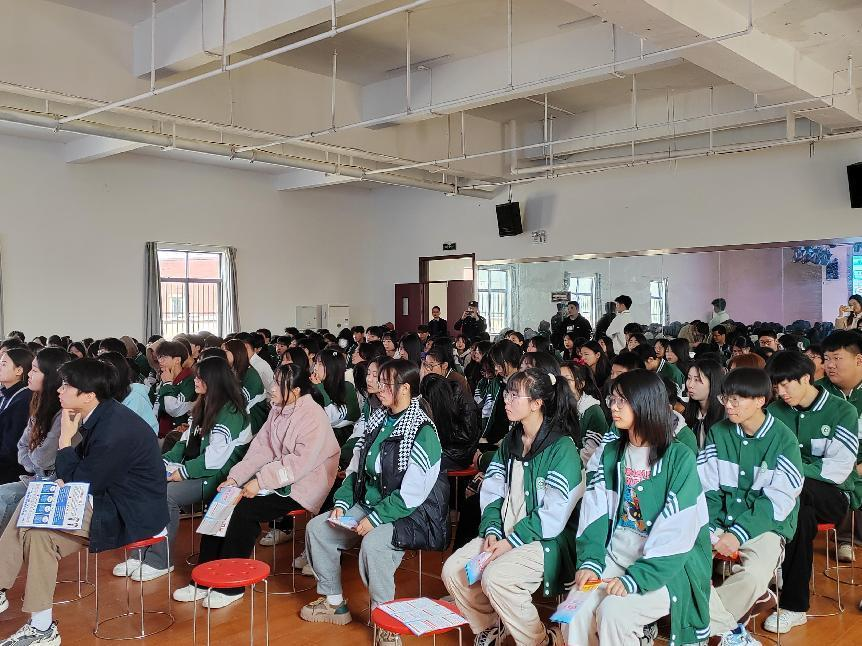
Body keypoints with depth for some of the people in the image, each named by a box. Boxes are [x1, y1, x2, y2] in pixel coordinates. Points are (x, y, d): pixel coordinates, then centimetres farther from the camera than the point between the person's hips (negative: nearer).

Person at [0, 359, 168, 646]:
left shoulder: (115, 430, -28)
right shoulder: (101, 416, 3)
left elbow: (79, 485, -17)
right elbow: (83, 469, 16)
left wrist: (65, 439, -14)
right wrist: (62, 482, -3)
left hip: (130, 515, -10)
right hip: (105, 496, 10)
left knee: (37, 531, -17)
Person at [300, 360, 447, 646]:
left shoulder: (423, 433, -18)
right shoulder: (378, 422, 7)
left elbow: (411, 495, -22)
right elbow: (355, 470, 13)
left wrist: (374, 519, -22)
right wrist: (342, 503, -1)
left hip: (411, 515, -8)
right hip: (369, 504, 9)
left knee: (372, 543, -34)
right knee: (316, 527, 0)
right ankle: (334, 603, 15)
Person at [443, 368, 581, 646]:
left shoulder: (562, 448, -14)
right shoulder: (510, 443, 11)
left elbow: (554, 514, -17)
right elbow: (492, 493, 8)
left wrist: (512, 541, -18)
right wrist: (492, 531, -8)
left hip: (545, 541, -7)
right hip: (505, 534, 7)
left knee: (495, 577, -29)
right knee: (453, 569, -8)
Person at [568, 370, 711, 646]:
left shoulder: (680, 458, -8)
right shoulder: (608, 453, 8)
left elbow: (677, 532, -15)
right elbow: (594, 514, 2)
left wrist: (635, 578, -22)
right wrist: (590, 562, -13)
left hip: (664, 567, -4)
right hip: (614, 558, 4)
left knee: (613, 611, -28)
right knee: (576, 612, -20)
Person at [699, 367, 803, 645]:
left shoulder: (783, 439, -8)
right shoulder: (718, 432, 3)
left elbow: (778, 499, -12)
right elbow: (707, 488, 2)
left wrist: (739, 533, -20)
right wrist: (709, 528, -14)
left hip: (766, 525, -3)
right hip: (722, 519, 4)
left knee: (754, 574, -33)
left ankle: (707, 623, -8)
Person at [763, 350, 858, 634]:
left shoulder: (843, 412, -6)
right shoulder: (776, 411, 6)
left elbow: (838, 469, -15)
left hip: (831, 496, -3)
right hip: (789, 495, 3)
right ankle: (795, 607, -24)